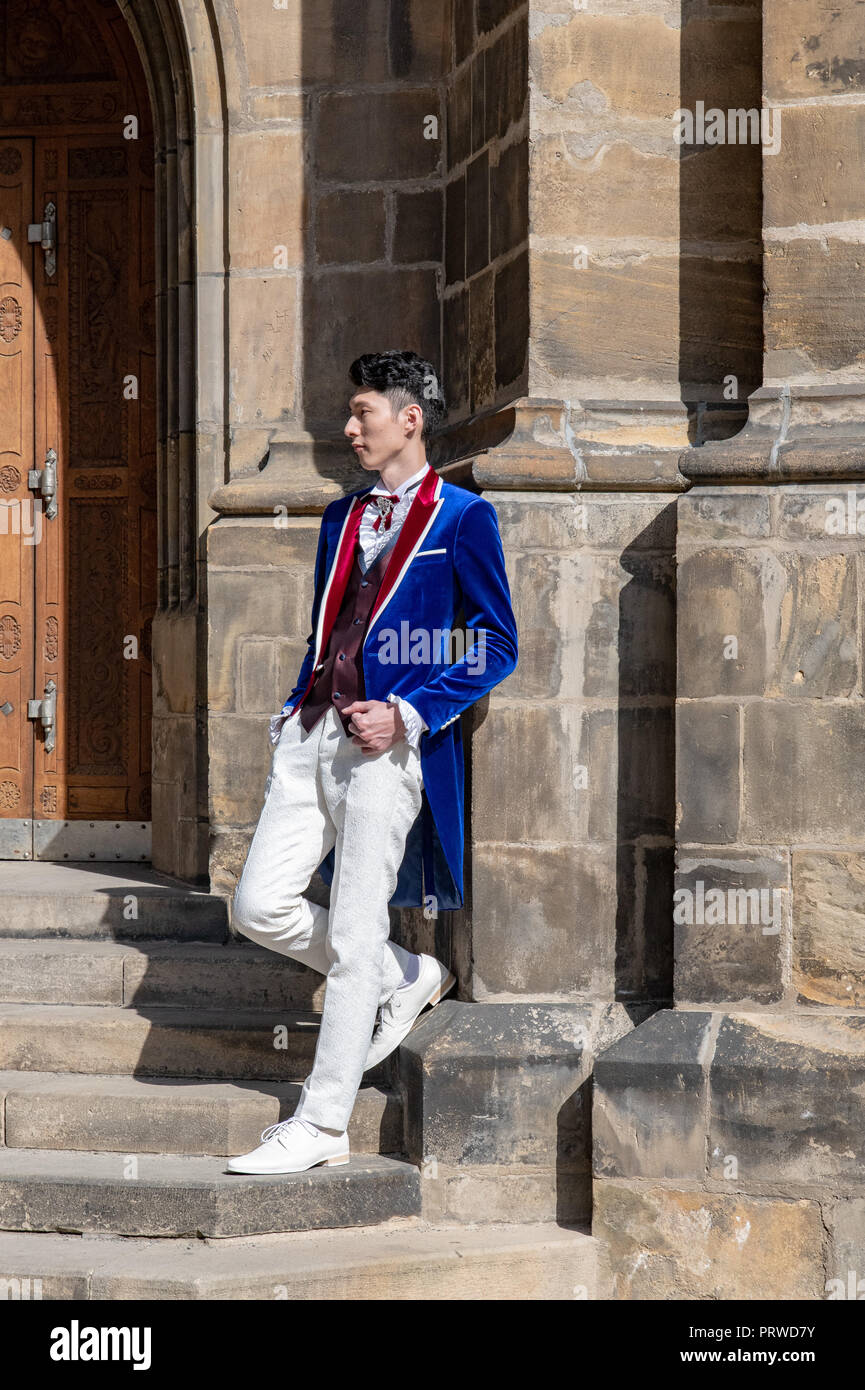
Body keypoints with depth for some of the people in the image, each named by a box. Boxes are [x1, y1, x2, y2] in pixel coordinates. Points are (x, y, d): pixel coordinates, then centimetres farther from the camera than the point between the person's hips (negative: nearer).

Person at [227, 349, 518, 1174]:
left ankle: (322, 1128, 1)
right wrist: (292, 711, 11)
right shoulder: (341, 517, 19)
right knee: (260, 906, 0)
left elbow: (496, 647, -5)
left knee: (355, 935, -6)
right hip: (314, 734, 7)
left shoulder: (462, 518, -2)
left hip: (389, 743, -7)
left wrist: (407, 714, -14)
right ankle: (407, 981, 22)